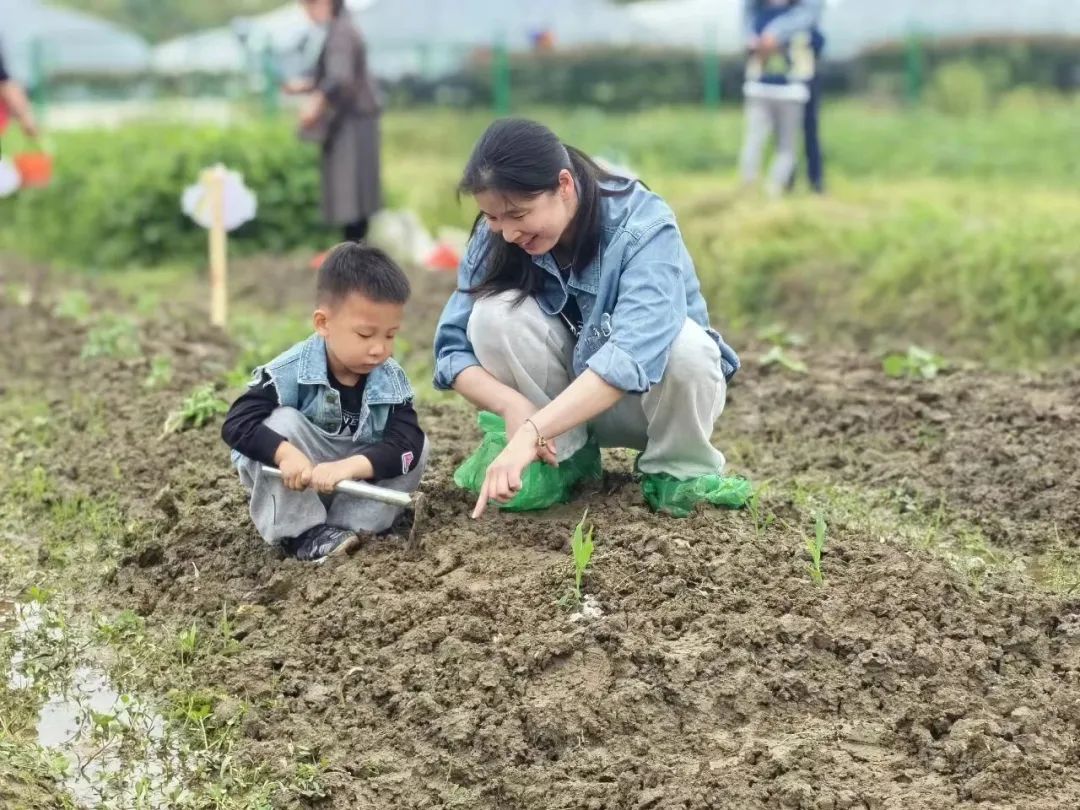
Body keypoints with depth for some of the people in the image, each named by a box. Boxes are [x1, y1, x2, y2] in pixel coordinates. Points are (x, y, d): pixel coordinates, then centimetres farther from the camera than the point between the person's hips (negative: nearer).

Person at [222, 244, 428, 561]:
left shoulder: (392, 382, -14)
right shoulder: (291, 371, -23)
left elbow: (405, 444, -28)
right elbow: (236, 424, -30)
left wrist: (350, 466, -45)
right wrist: (285, 453, -48)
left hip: (357, 483, 3)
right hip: (293, 486, -3)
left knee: (418, 449, -15)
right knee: (282, 423, -29)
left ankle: (346, 525, -17)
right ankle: (301, 530, -23)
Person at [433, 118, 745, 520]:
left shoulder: (644, 226, -29)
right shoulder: (495, 238, -16)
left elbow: (634, 354, -44)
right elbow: (454, 347, -16)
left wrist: (530, 432, -54)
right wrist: (512, 404, -38)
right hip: (566, 398, 3)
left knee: (686, 346, -37)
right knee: (495, 314, -25)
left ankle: (679, 471, -7)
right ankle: (566, 458, -5)